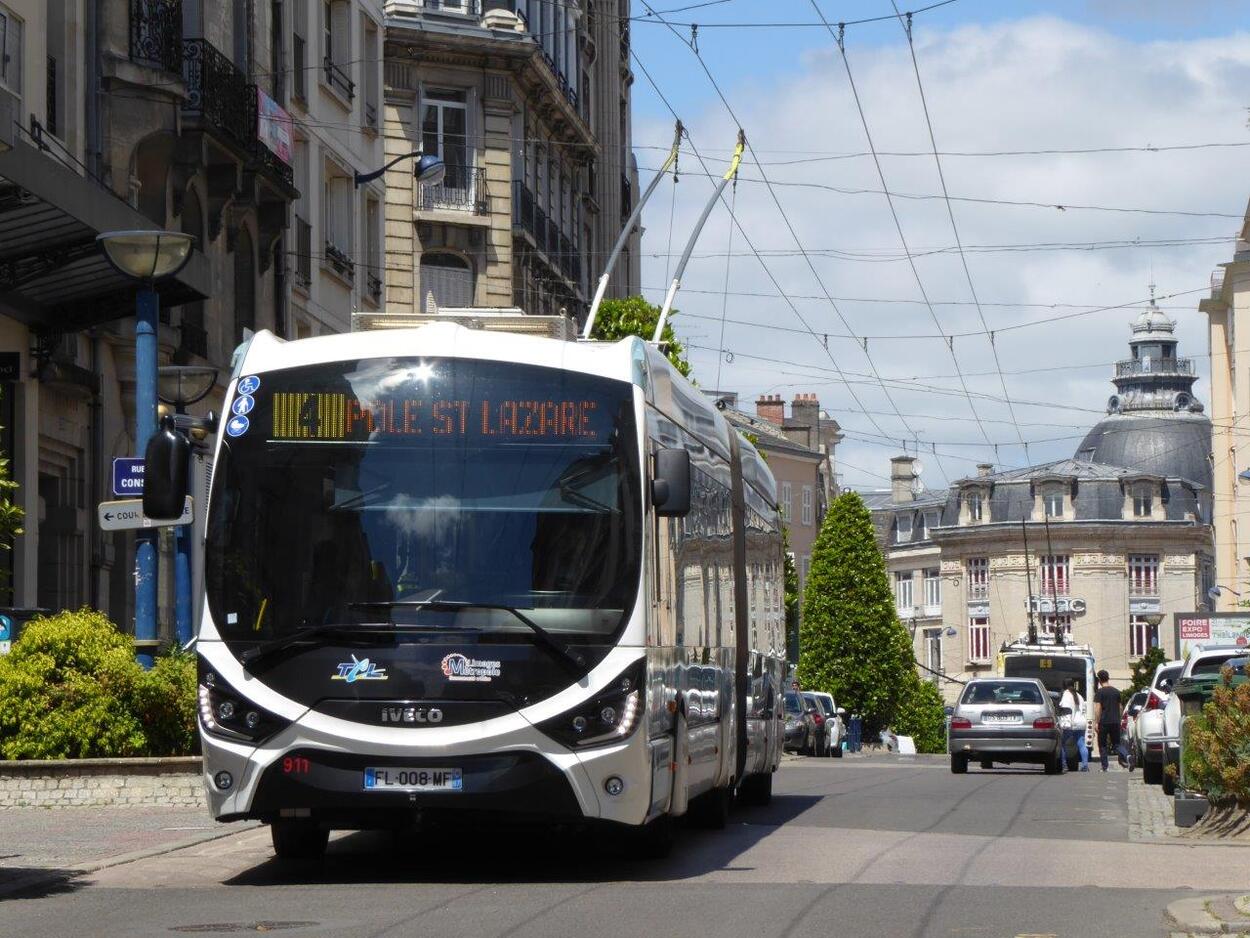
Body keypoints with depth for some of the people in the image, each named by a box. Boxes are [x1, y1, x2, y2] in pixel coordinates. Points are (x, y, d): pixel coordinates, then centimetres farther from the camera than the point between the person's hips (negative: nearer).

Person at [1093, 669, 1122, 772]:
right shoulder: (1116, 692, 10)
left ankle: (1104, 766, 0)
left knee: (1102, 745, 5)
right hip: (1115, 721, 4)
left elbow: (1097, 708, -13)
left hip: (1104, 722, -4)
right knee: (1116, 743, 11)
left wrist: (1096, 722, -10)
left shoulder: (1100, 692, -7)